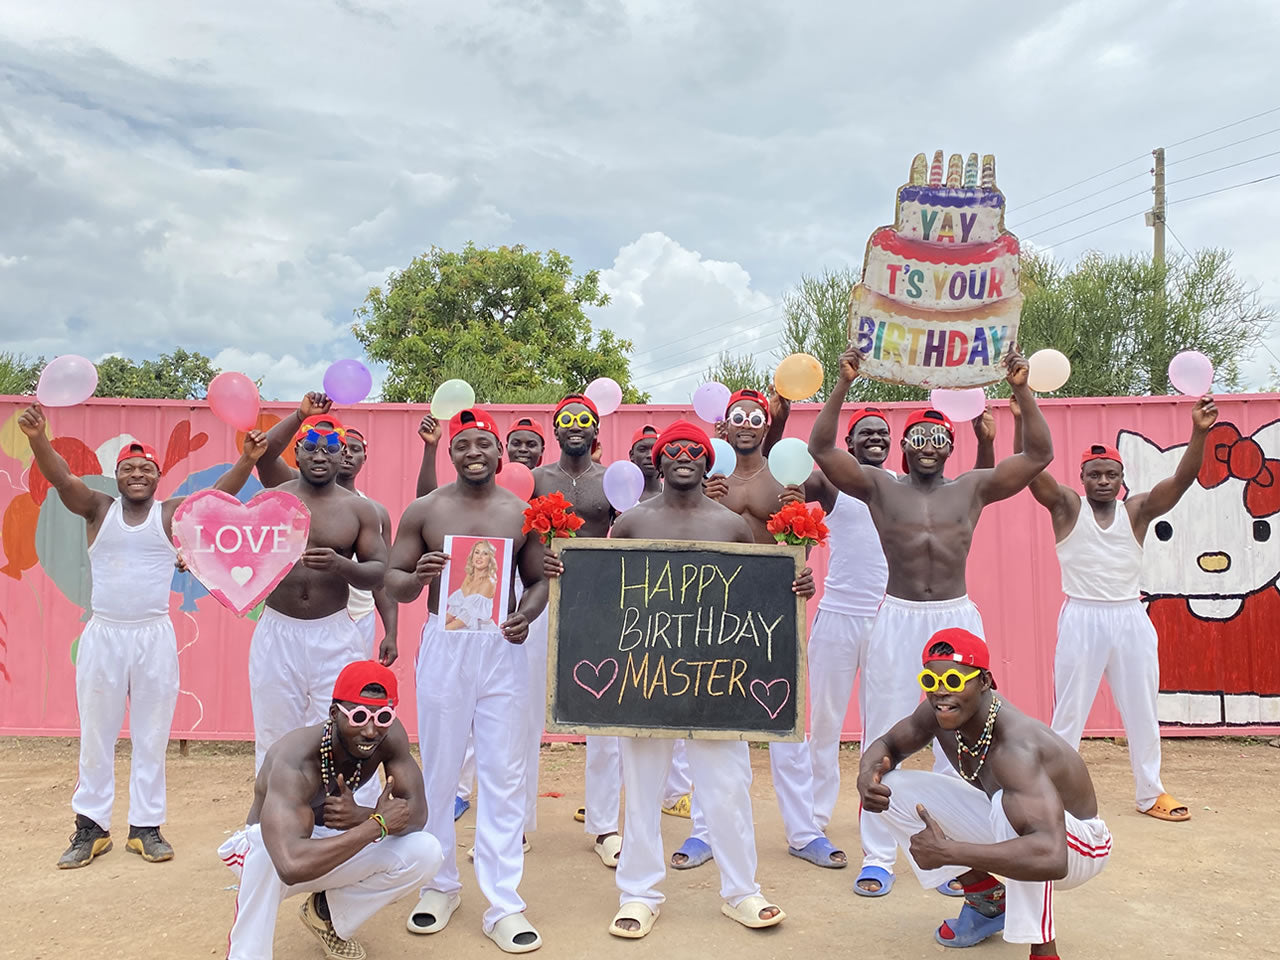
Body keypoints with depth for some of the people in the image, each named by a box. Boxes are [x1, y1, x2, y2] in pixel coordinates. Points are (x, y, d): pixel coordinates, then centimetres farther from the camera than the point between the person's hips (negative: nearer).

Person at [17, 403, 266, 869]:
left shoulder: (172, 513, 1)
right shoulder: (99, 508, 3)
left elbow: (219, 493, -12)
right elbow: (62, 479, -13)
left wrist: (248, 459, -29)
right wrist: (38, 439, -31)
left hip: (155, 636, 0)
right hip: (103, 634, 0)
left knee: (151, 736, 8)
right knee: (96, 735, 10)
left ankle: (145, 826, 19)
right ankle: (91, 827, 22)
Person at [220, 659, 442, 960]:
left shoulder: (389, 735, -21)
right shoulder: (295, 761, -37)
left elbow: (417, 814, -20)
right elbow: (292, 865, -50)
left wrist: (361, 816, -39)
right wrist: (377, 823, -41)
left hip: (326, 846, 5)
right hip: (260, 856, -5)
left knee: (426, 853, -17)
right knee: (268, 839, -39)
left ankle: (326, 912, 9)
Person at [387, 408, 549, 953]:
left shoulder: (522, 513, 3)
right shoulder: (424, 511, 2)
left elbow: (539, 579, 10)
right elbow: (394, 582, 4)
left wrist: (526, 615, -11)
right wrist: (418, 577, -19)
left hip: (503, 647, 0)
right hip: (443, 644, 0)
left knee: (504, 775, 3)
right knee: (439, 771, 9)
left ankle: (503, 906, 13)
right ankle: (441, 884, 30)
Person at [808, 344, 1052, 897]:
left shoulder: (973, 489, 7)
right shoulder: (879, 487, 3)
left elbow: (1040, 454, 2)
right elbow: (821, 447, -7)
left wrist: (1021, 389, -6)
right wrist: (844, 384, -14)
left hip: (957, 620, 2)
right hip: (896, 620, -1)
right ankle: (878, 856, 15)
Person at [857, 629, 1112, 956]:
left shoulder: (1014, 746, -39)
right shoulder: (939, 714, -17)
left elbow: (1052, 858, -51)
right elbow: (887, 745, 2)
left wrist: (947, 852, -45)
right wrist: (867, 776, -23)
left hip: (1080, 845, -8)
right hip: (1008, 824, 8)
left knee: (1011, 803, -40)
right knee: (893, 788, -4)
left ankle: (1043, 949, -19)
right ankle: (989, 901, 17)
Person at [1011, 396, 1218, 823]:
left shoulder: (1137, 511, 3)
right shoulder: (1067, 507, -2)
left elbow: (1183, 478, -9)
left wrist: (1199, 432, -24)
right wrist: (1021, 418, -28)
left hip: (1130, 619, 3)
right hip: (1081, 619, -3)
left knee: (1142, 712, 13)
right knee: (1068, 714, 5)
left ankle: (1151, 794, 27)